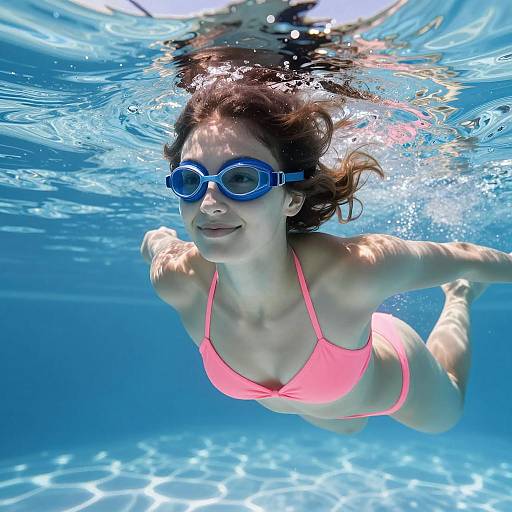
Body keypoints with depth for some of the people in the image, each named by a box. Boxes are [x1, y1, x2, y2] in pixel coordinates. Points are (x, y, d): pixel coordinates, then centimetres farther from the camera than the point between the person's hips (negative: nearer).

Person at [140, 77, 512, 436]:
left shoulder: (357, 267, -46)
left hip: (390, 386, -2)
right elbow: (155, 242, -11)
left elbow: (461, 258, -25)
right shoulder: (174, 279, -37)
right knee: (347, 428, 42)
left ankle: (459, 299, 54)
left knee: (445, 415, 38)